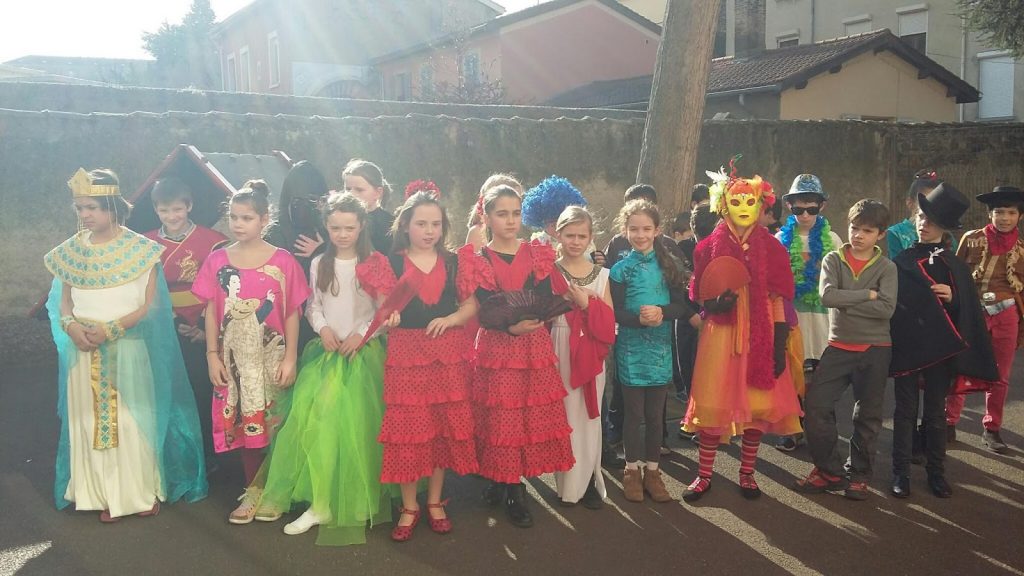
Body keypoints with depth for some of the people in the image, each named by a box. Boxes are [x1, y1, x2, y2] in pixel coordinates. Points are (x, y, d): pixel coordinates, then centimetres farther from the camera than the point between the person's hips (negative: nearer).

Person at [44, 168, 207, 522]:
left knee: (133, 420, 4)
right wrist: (71, 326, -11)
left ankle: (145, 490, 19)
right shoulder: (71, 250, 5)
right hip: (85, 353, 3)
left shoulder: (139, 249, -7)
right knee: (93, 421, 6)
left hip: (128, 350, -3)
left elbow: (151, 305, -7)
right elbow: (64, 302, 11)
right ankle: (106, 495, 18)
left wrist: (111, 329, -17)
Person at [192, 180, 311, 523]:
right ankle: (252, 491, 19)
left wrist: (290, 358, -7)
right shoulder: (218, 261, 3)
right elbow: (211, 312, 5)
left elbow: (292, 314, -3)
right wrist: (213, 356, -1)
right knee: (243, 423, 6)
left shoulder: (282, 261, -4)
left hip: (271, 358, -2)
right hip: (234, 358, 2)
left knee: (273, 423, 4)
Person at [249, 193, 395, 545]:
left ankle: (348, 502, 2)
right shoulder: (319, 264, 10)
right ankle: (320, 502, -8)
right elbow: (312, 306, 13)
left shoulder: (374, 263, -2)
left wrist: (361, 334, -13)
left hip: (363, 352, -3)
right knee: (311, 415, -14)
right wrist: (323, 329, -6)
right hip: (326, 350, 3)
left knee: (354, 423, -11)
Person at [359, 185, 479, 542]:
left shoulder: (454, 263, 7)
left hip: (448, 352, 2)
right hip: (405, 352, -2)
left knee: (445, 426, 7)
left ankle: (435, 502, 23)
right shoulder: (390, 264, 2)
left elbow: (470, 306, 8)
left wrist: (449, 319, -10)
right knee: (407, 429, 0)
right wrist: (389, 316, -23)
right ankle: (409, 506, 15)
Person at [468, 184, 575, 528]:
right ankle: (511, 491, 13)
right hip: (497, 348, -2)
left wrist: (535, 313, -22)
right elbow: (485, 313, -11)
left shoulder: (539, 254, 7)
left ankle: (513, 487, 16)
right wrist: (512, 326, -26)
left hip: (536, 346, 2)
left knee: (535, 418, 2)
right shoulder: (477, 261, 1)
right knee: (501, 419, -1)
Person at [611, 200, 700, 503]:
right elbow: (616, 313, -8)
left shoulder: (667, 265, 4)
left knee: (655, 414, 9)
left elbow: (680, 305, 0)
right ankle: (632, 470, 21)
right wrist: (640, 318, -25)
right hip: (631, 350, -2)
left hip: (660, 350, 2)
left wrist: (661, 312, -20)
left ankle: (652, 470, 22)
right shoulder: (621, 269, -3)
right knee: (634, 413, 6)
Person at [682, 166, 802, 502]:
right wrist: (715, 305, -18)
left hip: (760, 336, 1)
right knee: (714, 405, 1)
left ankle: (747, 474, 21)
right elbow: (698, 299, 4)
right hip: (720, 335, -1)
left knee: (758, 404, 5)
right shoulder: (710, 247, 2)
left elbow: (778, 301, 2)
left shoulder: (771, 248, 3)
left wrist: (780, 347, -4)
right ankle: (704, 475, 14)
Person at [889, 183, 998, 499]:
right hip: (907, 346, -1)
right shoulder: (901, 261, 1)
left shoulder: (955, 265, 5)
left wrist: (952, 298, -15)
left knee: (936, 412, 9)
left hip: (942, 348, 1)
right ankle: (901, 473, 13)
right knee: (905, 411, 4)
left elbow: (968, 309, 4)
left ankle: (936, 472, 22)